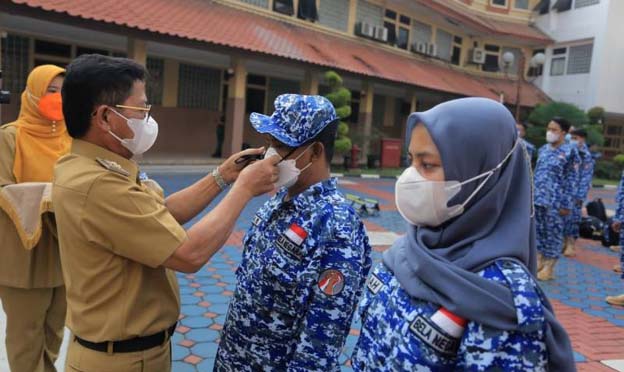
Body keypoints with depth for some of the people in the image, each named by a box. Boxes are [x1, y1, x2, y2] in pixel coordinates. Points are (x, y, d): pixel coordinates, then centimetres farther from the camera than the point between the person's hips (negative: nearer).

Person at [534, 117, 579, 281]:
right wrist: (531, 195, 12)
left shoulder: (570, 152, -6)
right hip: (538, 198, 5)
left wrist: (566, 204, -11)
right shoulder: (543, 149, 10)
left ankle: (549, 268, 13)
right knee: (539, 230, 11)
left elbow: (572, 180, -7)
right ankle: (539, 262, 23)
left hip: (556, 200, -5)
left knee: (553, 233, 3)